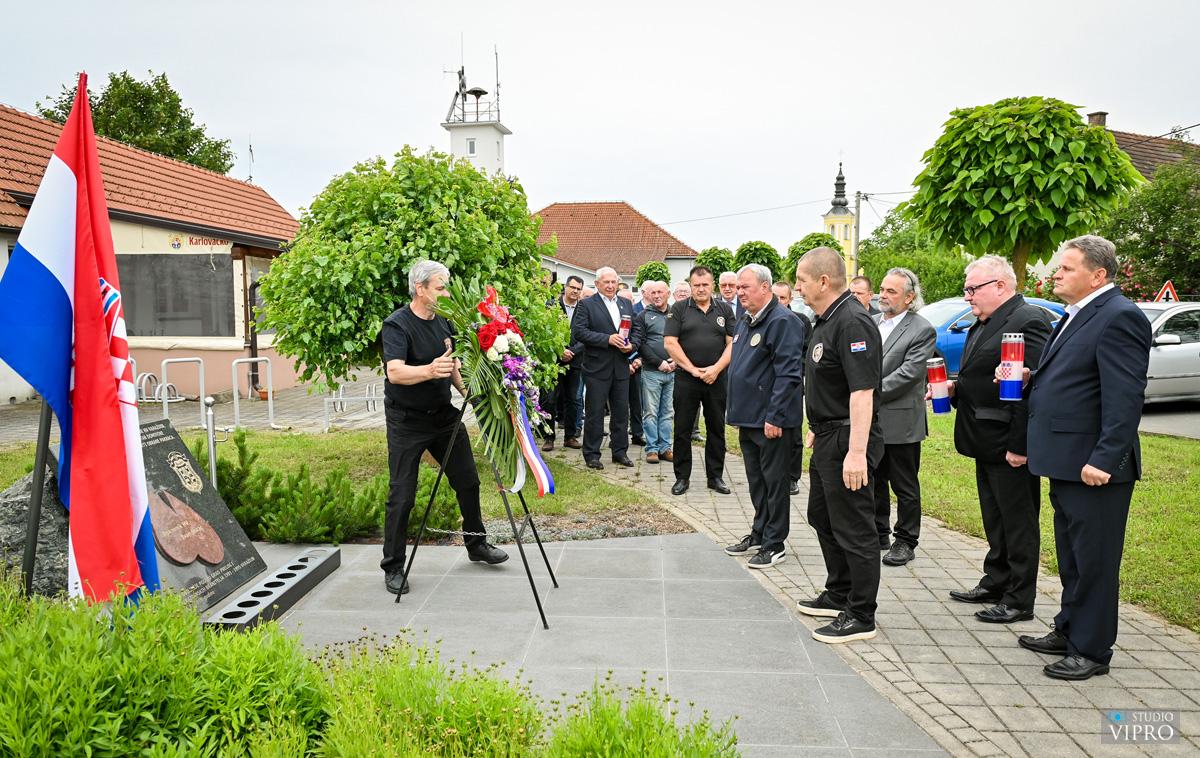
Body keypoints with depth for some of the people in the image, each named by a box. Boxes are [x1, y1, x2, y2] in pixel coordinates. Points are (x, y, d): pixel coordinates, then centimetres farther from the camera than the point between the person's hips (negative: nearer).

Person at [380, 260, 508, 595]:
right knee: (402, 495, -4)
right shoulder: (396, 325, -17)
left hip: (443, 414, 7)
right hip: (407, 420, -7)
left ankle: (477, 544, 31)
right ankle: (393, 567, 10)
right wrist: (429, 370, -49)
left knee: (468, 481, 13)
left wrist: (465, 388, 0)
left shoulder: (443, 321, 5)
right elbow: (395, 372, -31)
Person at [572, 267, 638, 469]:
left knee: (621, 411, 10)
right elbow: (578, 332, -13)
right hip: (597, 367, -5)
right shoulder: (586, 305, -3)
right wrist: (607, 339, -19)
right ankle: (591, 454, 10)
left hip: (621, 367, 5)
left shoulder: (626, 304, 14)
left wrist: (631, 345, -5)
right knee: (595, 412, 1)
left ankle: (620, 452, 21)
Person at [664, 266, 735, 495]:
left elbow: (733, 343, 2)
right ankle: (682, 477, 13)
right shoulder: (679, 309, 2)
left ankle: (715, 476, 19)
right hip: (686, 379, -2)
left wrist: (716, 368, -12)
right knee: (682, 429, 3)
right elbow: (670, 343, -6)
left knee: (716, 429, 8)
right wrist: (693, 369, -10)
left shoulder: (724, 310, 8)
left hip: (717, 379, 2)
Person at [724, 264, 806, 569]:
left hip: (772, 421, -9)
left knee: (774, 481, 1)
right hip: (749, 418, 9)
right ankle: (759, 534, 30)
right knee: (756, 481, 17)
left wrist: (775, 417, -22)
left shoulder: (783, 321, -15)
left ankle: (775, 544, 11)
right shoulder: (745, 323, 15)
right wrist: (737, 411, 19)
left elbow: (788, 373, -21)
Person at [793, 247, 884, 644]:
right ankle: (839, 594, 36)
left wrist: (856, 451, -31)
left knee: (854, 529, -1)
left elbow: (862, 392, -27)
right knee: (823, 517, 21)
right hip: (827, 439, 11)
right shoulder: (827, 321, 12)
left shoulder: (853, 323, -21)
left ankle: (860, 616, 11)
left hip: (847, 441, -11)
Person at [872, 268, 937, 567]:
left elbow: (908, 373, -18)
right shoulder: (870, 323, 9)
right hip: (869, 420, 6)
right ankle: (879, 534, 31)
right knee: (874, 481, 17)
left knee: (905, 486, 6)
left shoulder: (922, 330, -10)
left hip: (900, 421, -6)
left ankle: (905, 541, 18)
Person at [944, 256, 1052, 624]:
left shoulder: (1029, 320, -18)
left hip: (1010, 444, -9)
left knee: (1018, 524, 3)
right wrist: (955, 387, 3)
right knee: (995, 521, 20)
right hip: (986, 442, 9)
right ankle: (995, 583, 33)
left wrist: (1019, 445, -24)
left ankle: (1019, 601, 13)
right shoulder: (982, 323, 13)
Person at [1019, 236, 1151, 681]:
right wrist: (1029, 379, 4)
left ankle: (1091, 651, 14)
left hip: (1094, 466, -10)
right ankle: (1069, 631, 34)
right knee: (1071, 556, 20)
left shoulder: (1119, 317, -16)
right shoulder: (1077, 315, 15)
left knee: (1094, 560, 2)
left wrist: (1104, 460, -26)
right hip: (1067, 462, 10)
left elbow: (1125, 397, -22)